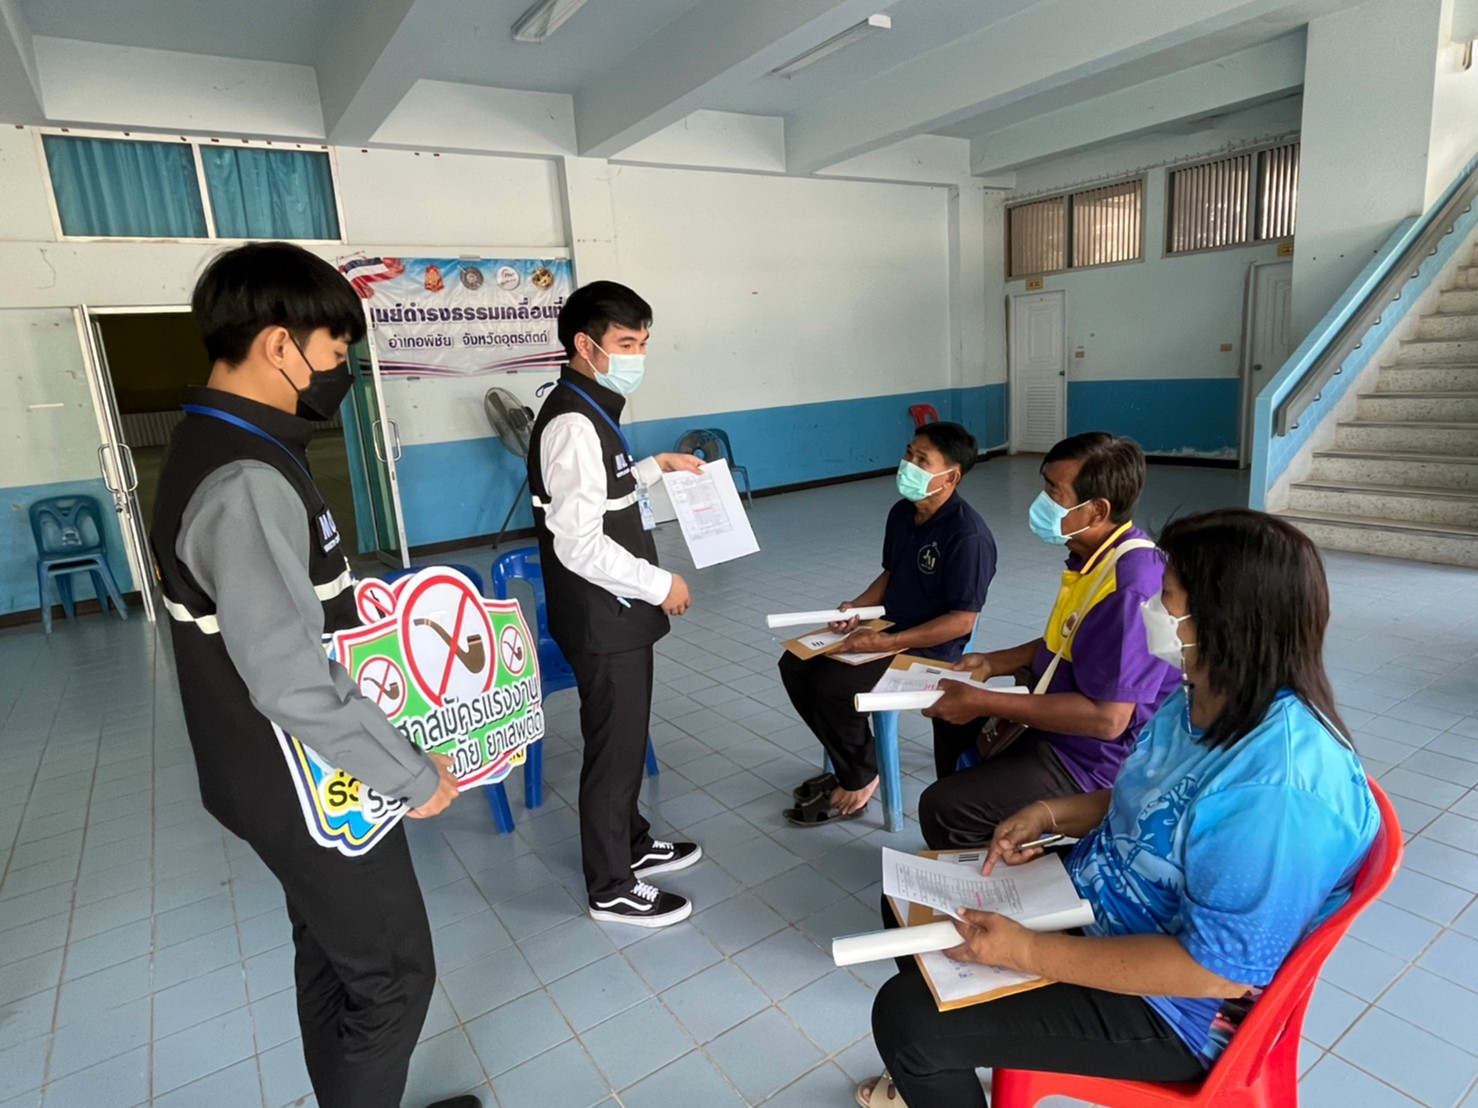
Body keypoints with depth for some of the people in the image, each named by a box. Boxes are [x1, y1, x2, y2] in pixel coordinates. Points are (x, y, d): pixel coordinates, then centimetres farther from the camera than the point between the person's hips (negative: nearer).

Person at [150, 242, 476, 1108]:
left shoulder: (226, 447, 5)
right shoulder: (246, 483, -27)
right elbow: (293, 684, -29)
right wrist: (413, 776, -19)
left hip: (299, 776, 9)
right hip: (312, 786, -9)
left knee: (331, 960, 25)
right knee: (393, 975, 10)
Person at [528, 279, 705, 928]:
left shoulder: (591, 413, 9)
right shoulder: (573, 422, -23)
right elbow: (579, 543, -27)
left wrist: (655, 467, 16)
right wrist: (660, 584, -18)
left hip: (617, 611, 10)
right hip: (601, 619, -10)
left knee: (626, 736, 22)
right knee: (615, 747, 5)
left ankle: (632, 843, 42)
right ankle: (613, 890, 23)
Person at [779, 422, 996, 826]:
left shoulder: (968, 536, -23)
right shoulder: (901, 513, 3)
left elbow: (962, 620, -23)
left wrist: (889, 643, -26)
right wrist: (858, 606, -4)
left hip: (929, 648, -9)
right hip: (886, 627, 9)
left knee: (832, 685, -25)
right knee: (795, 664, -1)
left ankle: (859, 781, 2)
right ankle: (849, 764, 14)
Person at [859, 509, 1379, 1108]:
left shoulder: (1280, 786, -33)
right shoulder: (1201, 699, -4)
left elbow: (1221, 969, -29)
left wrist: (1028, 952, -28)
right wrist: (1049, 814, -4)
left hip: (1165, 1006, -9)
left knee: (906, 1015, -13)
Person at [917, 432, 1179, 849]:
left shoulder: (1129, 588, -31)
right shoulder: (1093, 553, 0)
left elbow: (1107, 718, -33)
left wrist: (984, 702, -29)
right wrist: (996, 662, 4)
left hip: (1094, 758, -10)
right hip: (1062, 717, 10)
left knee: (941, 809, -16)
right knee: (952, 717, 26)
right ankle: (971, 824, 45)